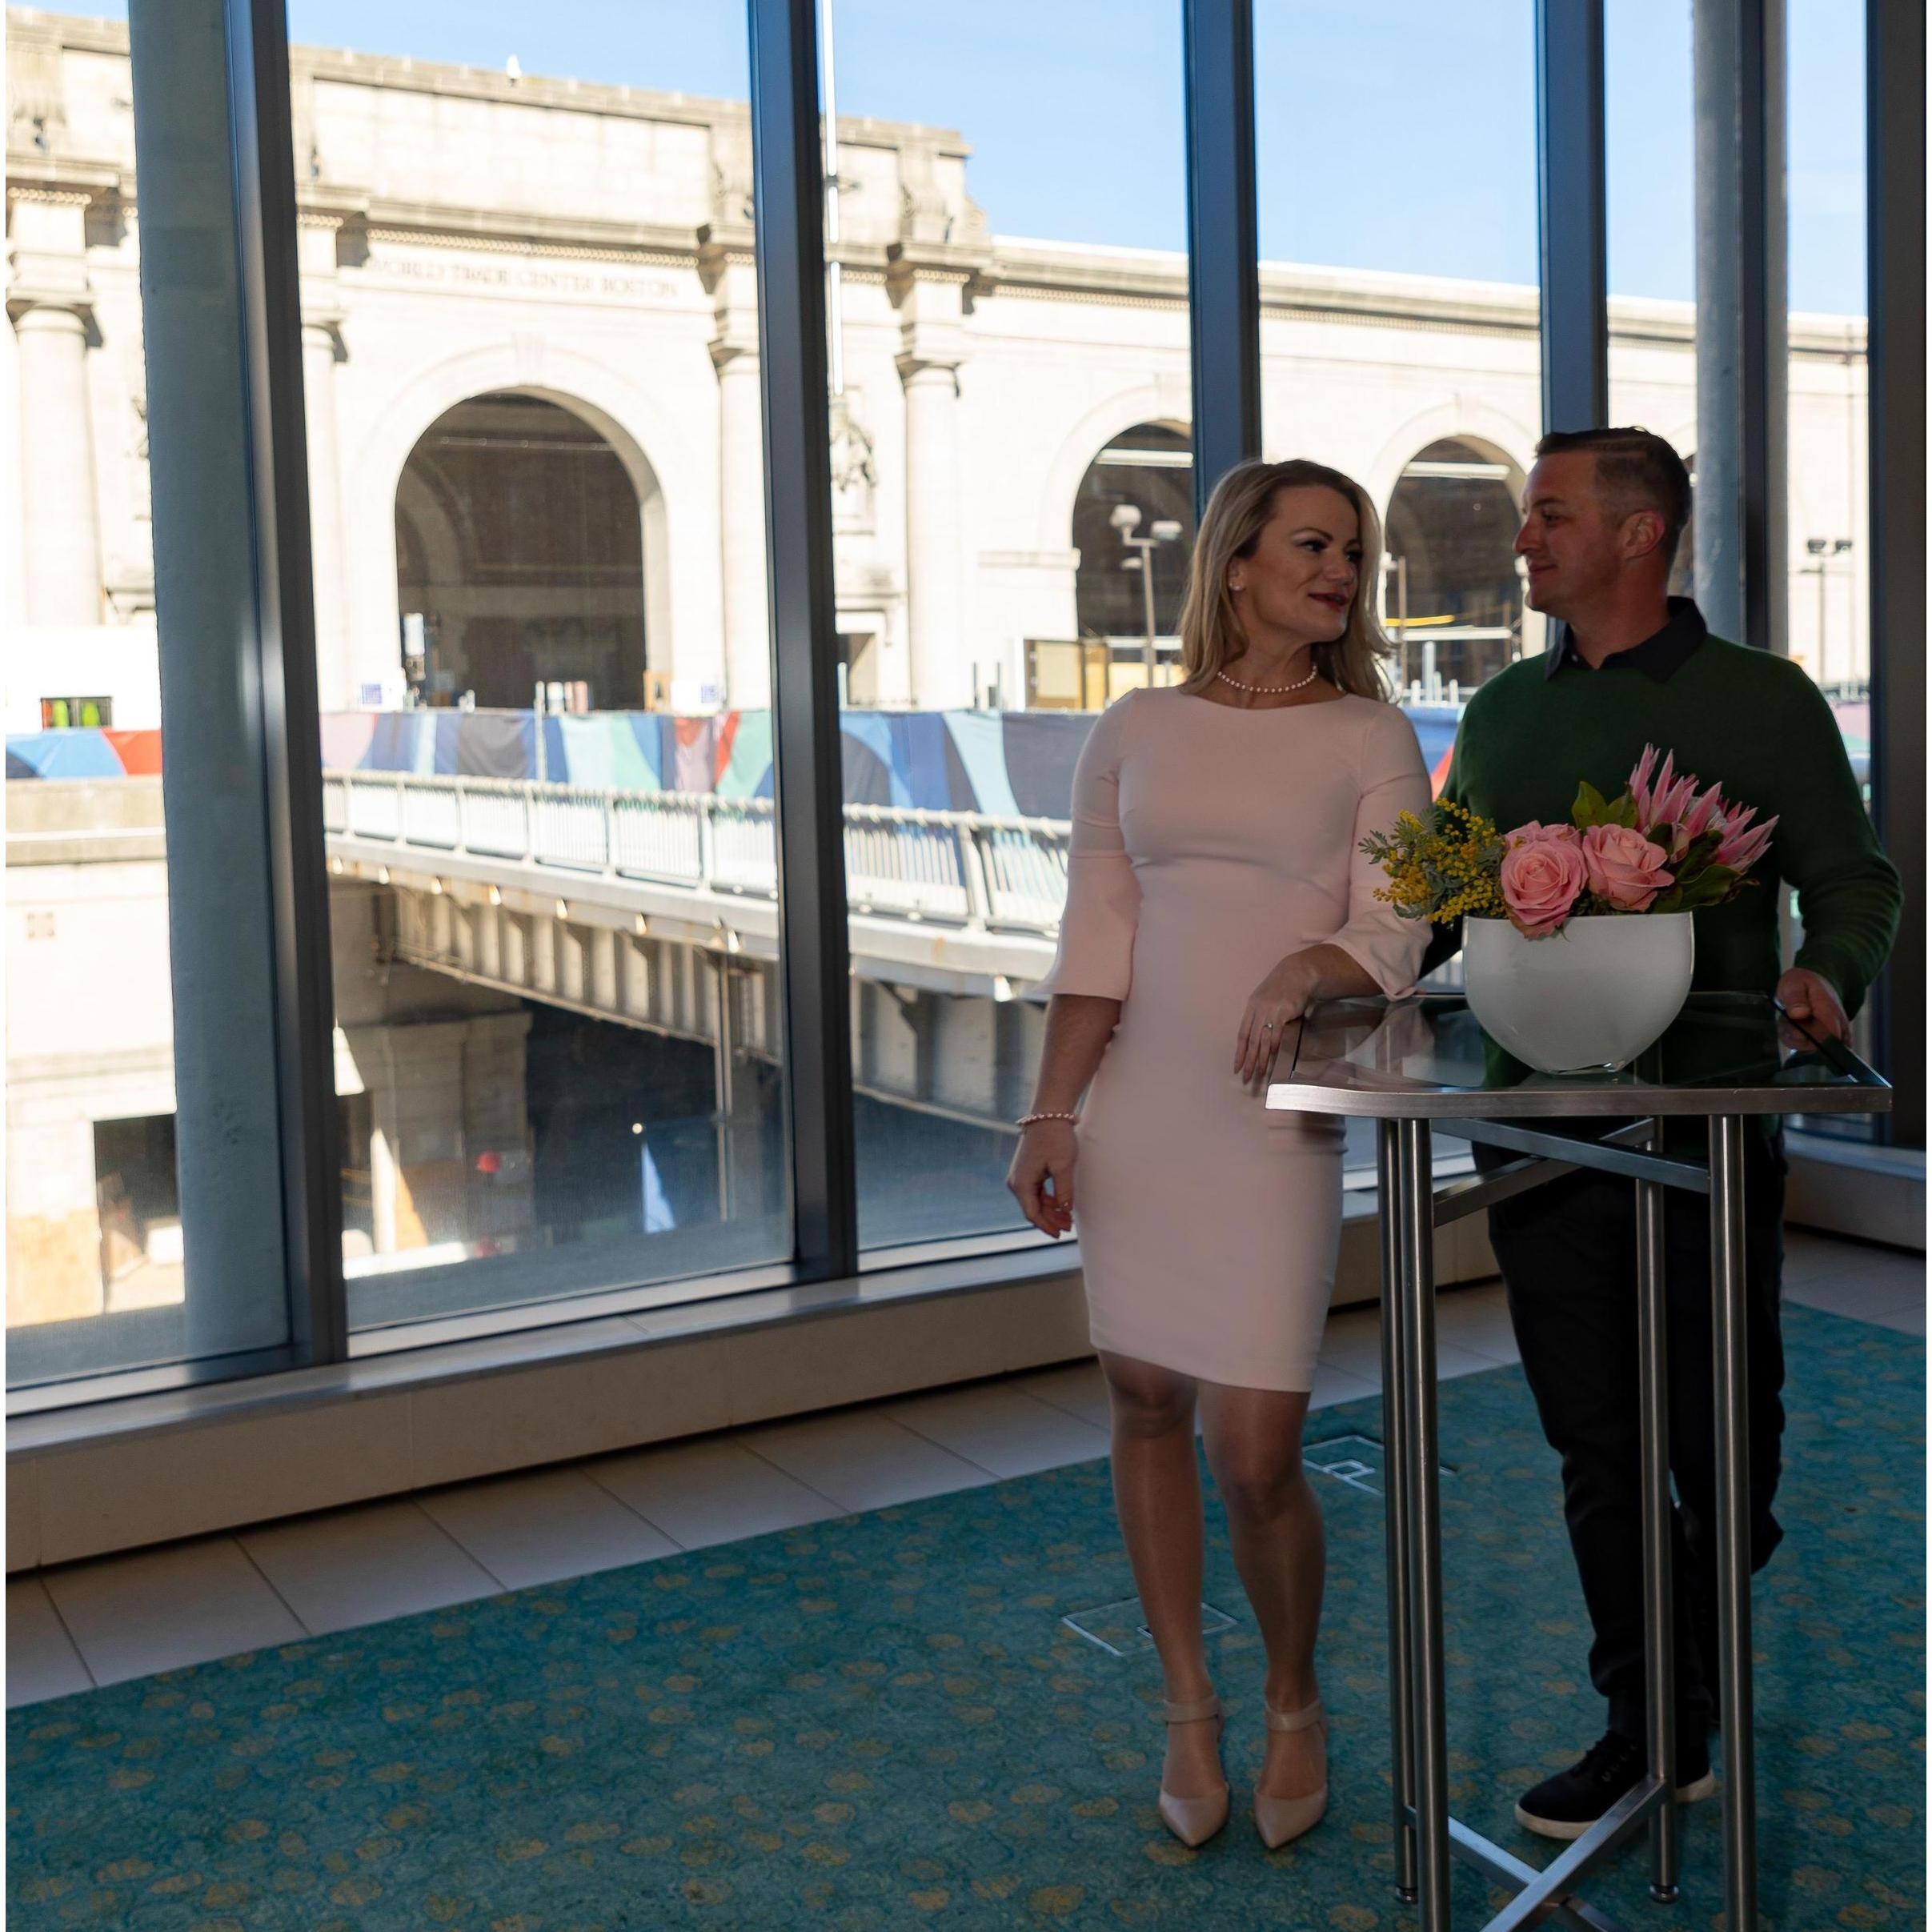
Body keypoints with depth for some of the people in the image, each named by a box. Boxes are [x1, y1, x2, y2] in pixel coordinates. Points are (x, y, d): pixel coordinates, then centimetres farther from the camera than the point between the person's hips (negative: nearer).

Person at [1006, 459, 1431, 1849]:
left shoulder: (1371, 739, 2)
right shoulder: (1136, 733, 6)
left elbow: (1392, 937, -7)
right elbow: (1097, 940, 3)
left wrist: (1305, 968, -28)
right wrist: (1051, 1116, -5)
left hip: (1276, 1124, -2)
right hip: (1135, 1110, 3)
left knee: (1255, 1457, -4)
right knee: (1147, 1405, 10)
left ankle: (1296, 1704, 25)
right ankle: (1190, 1707, 30)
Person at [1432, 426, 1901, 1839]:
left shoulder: (1763, 702, 1)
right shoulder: (1501, 713, 13)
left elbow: (1853, 878, 2)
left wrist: (1828, 977, -17)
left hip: (1707, 1129, -3)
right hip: (1539, 1128, 4)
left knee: (1722, 1443, 6)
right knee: (1595, 1445, 8)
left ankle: (1678, 1707, 28)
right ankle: (1656, 1726, 21)